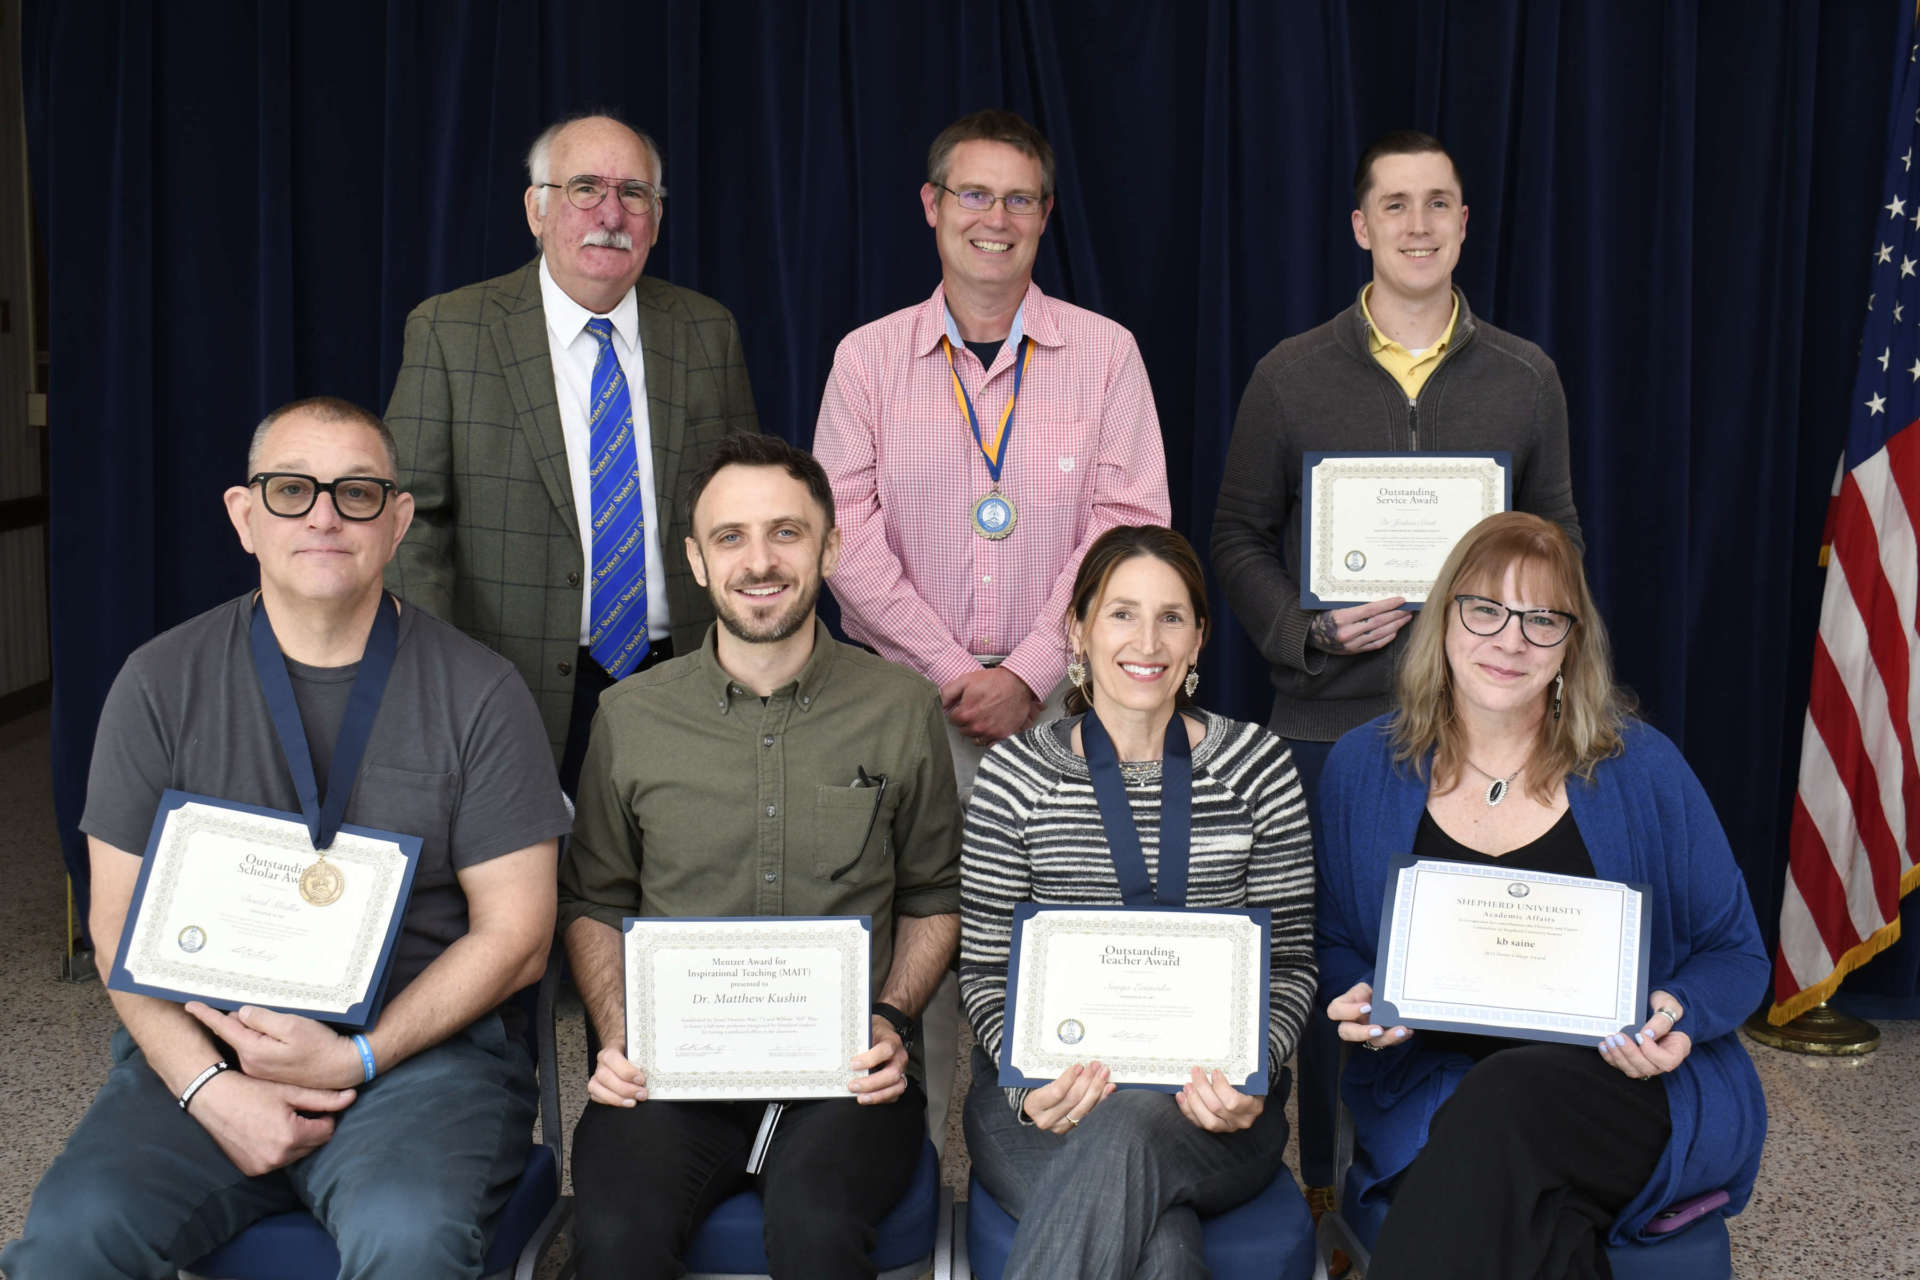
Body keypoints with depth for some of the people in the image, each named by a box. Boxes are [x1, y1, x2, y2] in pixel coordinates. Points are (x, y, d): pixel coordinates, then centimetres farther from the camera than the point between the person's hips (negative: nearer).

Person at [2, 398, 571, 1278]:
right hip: (201, 1049, 2)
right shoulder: (161, 683, 5)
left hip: (419, 1045, -1)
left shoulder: (479, 693, 0)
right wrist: (212, 1089, -12)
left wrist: (352, 1059, -12)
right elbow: (121, 925, 3)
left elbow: (515, 934, -1)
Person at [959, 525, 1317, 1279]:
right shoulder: (1016, 775, 3)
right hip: (1050, 1095, -1)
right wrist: (1029, 1082, -15)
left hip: (1211, 1100, 1)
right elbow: (984, 971, 5)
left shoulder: (1258, 767, 6)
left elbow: (1290, 963, 7)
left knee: (1128, 1131, -37)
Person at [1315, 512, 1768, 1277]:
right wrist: (1362, 999, -7)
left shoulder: (1639, 768, 1)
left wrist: (1680, 1013, -14)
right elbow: (1337, 947, 16)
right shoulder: (1364, 768, 6)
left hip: (1631, 1089, 0)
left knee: (1505, 1099, -36)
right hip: (1431, 1089, 1)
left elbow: (1735, 955, 8)